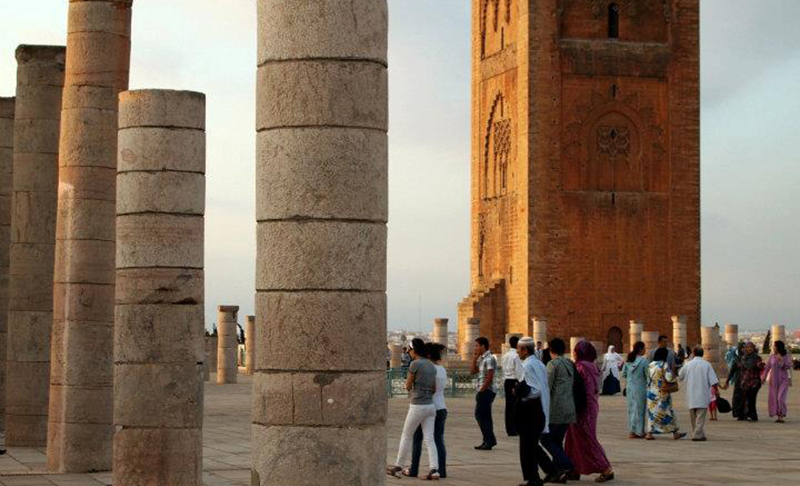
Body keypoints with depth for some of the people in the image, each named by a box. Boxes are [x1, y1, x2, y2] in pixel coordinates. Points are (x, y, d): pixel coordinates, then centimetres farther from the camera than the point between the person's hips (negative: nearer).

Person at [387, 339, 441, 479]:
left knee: (406, 436, 8)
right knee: (429, 439, 3)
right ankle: (434, 469, -9)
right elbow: (434, 389, 14)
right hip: (430, 406, 6)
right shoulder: (431, 366, 9)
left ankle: (398, 467, 18)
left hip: (417, 406, -6)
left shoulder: (415, 364, -13)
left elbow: (408, 386, -6)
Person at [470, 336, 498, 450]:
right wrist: (474, 359, 7)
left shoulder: (489, 359, -14)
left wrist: (482, 390, -15)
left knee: (480, 415, -11)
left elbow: (489, 377, -18)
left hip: (486, 391, -10)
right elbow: (473, 371, 18)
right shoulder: (481, 358, 15)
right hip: (482, 391, 10)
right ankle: (489, 440, 16)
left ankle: (489, 440, -9)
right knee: (484, 416, 11)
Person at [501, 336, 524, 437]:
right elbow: (519, 371, -14)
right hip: (515, 381, -8)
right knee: (515, 405, -5)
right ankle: (514, 429, -7)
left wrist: (504, 384, 18)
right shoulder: (516, 356, -11)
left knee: (509, 405, 10)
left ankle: (509, 429, 13)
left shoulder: (504, 356, 12)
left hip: (507, 381, 8)